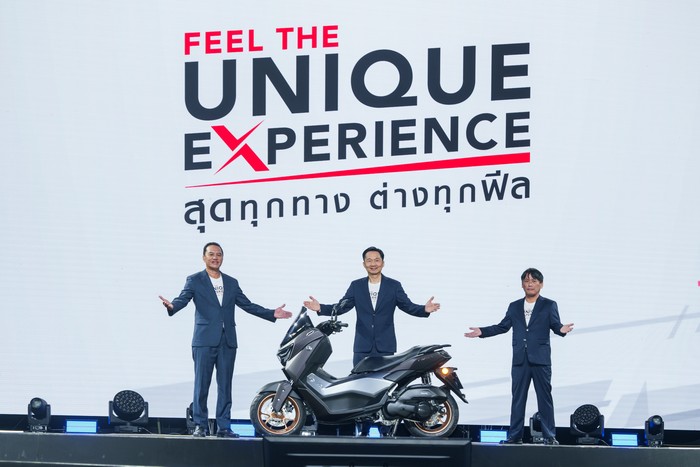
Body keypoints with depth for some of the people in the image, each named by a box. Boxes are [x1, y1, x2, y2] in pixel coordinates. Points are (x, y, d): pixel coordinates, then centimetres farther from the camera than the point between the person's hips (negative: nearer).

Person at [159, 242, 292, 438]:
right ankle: (200, 425, 3)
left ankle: (223, 427, 7)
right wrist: (171, 306, -34)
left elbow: (247, 305, 17)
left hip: (227, 341, 4)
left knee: (225, 385, 4)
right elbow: (183, 299, -11)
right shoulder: (194, 280, 4)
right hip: (205, 340, -4)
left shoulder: (231, 283, 16)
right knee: (202, 384, -3)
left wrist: (272, 314, 8)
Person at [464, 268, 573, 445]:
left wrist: (562, 329, -27)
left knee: (545, 398, -1)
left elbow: (555, 325, -4)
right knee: (517, 399, 5)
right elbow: (502, 326, 15)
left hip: (540, 359, -3)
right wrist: (482, 332, 6)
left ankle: (549, 436, 2)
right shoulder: (514, 307, 15)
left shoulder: (549, 305, 4)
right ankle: (514, 436, 8)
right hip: (520, 360, 3)